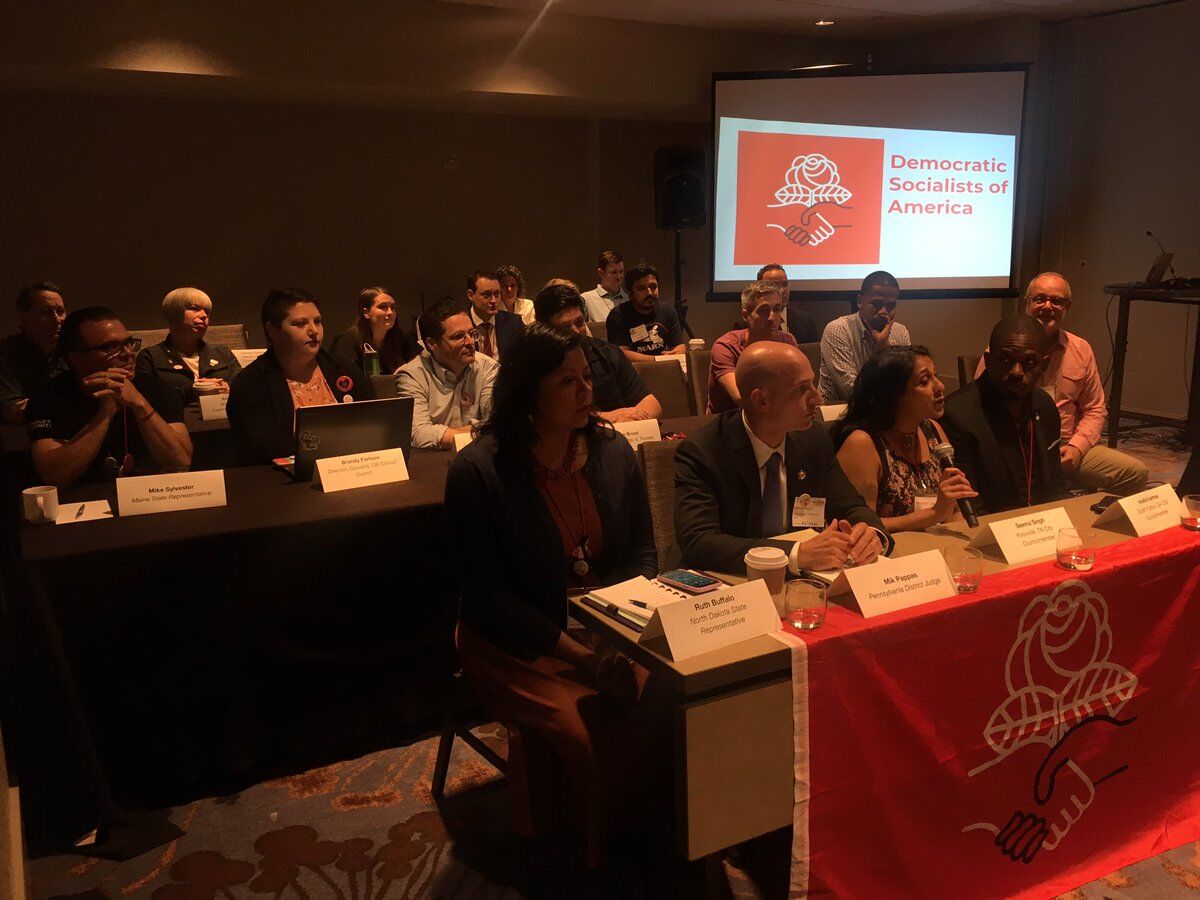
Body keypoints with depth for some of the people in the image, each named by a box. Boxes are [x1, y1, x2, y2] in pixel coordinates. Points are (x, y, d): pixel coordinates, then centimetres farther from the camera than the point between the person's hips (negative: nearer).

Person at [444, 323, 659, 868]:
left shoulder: (612, 451, 4)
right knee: (592, 736, -26)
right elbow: (486, 596, -11)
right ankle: (598, 860, 3)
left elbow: (642, 553, 11)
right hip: (517, 644, -4)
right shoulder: (477, 471, -11)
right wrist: (578, 655, -19)